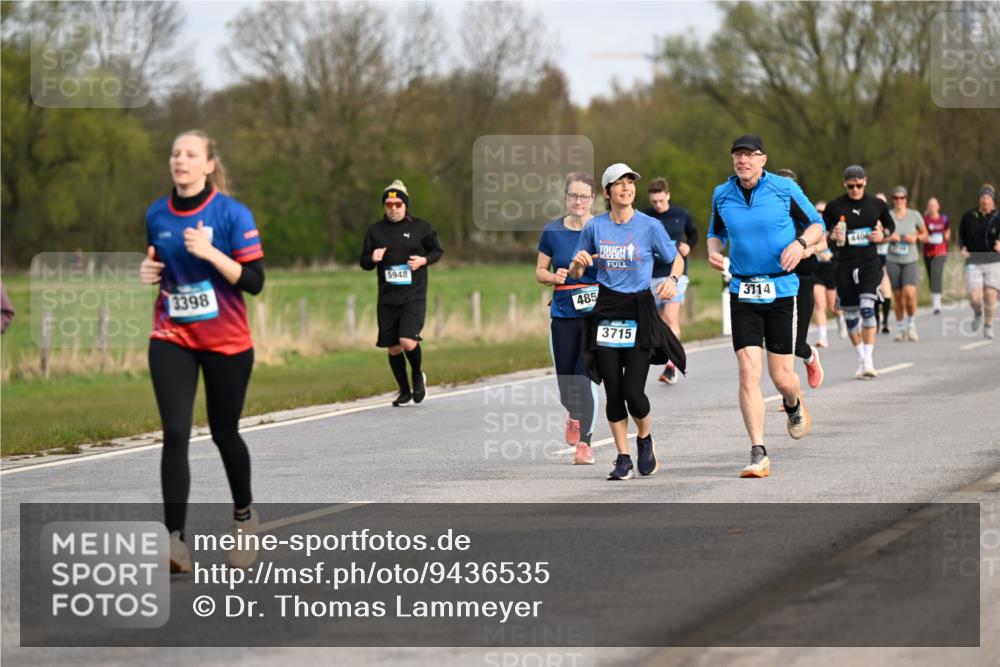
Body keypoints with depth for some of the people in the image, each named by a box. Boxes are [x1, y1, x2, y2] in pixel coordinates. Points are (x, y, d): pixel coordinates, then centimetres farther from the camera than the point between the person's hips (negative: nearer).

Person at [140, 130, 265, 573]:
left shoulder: (232, 214, -10)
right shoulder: (157, 215, 3)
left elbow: (255, 281, -14)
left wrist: (211, 253, -26)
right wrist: (148, 271, -3)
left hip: (226, 342, -2)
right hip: (171, 340, 2)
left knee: (224, 433, 11)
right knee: (175, 433, -13)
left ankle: (244, 515, 38)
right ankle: (175, 538, -19)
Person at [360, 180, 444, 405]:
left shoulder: (420, 227, 0)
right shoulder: (375, 231, 6)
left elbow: (437, 250, 11)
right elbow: (363, 262, 12)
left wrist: (424, 260, -9)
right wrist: (372, 259, -11)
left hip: (414, 296, -3)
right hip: (387, 298, 3)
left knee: (407, 341, -20)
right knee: (393, 348, 7)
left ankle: (418, 375, 11)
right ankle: (404, 391, 26)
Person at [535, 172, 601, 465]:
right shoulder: (552, 231, 2)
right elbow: (540, 272, 9)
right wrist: (554, 277, -11)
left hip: (596, 313, -2)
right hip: (563, 314, 2)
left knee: (585, 377, -12)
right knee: (565, 380, 6)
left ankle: (584, 443, -6)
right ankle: (574, 415, 40)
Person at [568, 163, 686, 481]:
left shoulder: (649, 225, -3)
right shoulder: (595, 227, 4)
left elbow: (677, 260, 7)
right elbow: (574, 274, 12)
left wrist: (672, 280, -14)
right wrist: (579, 263, -11)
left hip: (640, 312, -2)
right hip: (606, 312, 2)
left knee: (633, 392, -9)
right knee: (613, 392, 1)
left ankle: (645, 440, 21)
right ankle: (623, 460, 11)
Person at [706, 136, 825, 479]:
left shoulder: (785, 189, -4)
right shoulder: (722, 194, 5)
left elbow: (816, 225, 5)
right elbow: (716, 233, 21)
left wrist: (800, 243, -15)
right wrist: (713, 251, -1)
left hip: (782, 291, -2)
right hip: (743, 293, 2)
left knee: (781, 376, 0)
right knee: (748, 371, -11)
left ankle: (795, 405, 40)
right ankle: (758, 454, -8)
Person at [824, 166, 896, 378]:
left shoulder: (877, 205, 3)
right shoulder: (834, 207, 0)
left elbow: (890, 225, 19)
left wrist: (883, 235, -3)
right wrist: (833, 236, -14)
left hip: (870, 263, -1)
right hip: (845, 265, 1)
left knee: (867, 308, -18)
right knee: (851, 314, 5)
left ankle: (869, 360, -16)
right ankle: (861, 360, 21)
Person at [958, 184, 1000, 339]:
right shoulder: (969, 216, 3)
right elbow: (961, 234, 17)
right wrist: (963, 248, -1)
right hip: (974, 262, 1)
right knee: (974, 298, -9)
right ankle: (978, 313, 27)